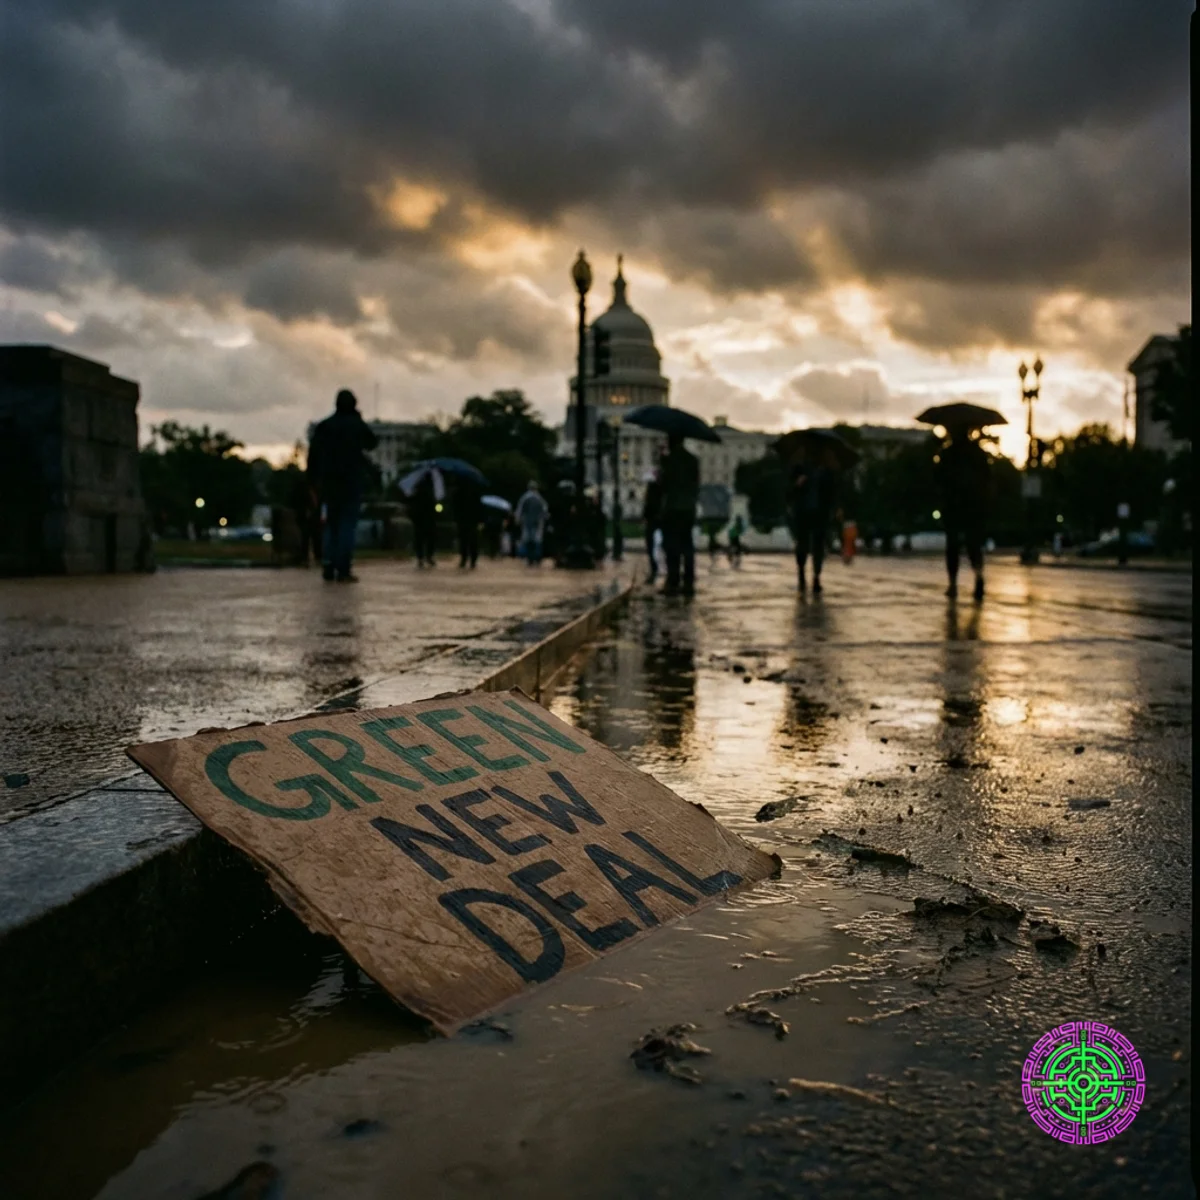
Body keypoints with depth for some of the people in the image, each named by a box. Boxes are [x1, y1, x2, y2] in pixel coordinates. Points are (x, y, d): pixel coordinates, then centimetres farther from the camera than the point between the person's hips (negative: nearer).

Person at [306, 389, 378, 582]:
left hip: (329, 482, 3)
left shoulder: (323, 426, 6)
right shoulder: (358, 425, -3)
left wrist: (313, 480, 6)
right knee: (347, 525, -3)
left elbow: (313, 455, 2)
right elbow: (372, 443, 14)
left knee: (331, 524, 14)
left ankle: (328, 567, 5)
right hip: (352, 481, -3)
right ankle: (343, 570, -11)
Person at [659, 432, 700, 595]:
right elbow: (696, 485, 12)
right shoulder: (693, 459, 10)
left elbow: (666, 483, -12)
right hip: (689, 508, 6)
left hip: (672, 508, -6)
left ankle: (673, 583, -6)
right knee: (687, 545, 10)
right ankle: (689, 583, 8)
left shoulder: (669, 459, -10)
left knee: (672, 546, -3)